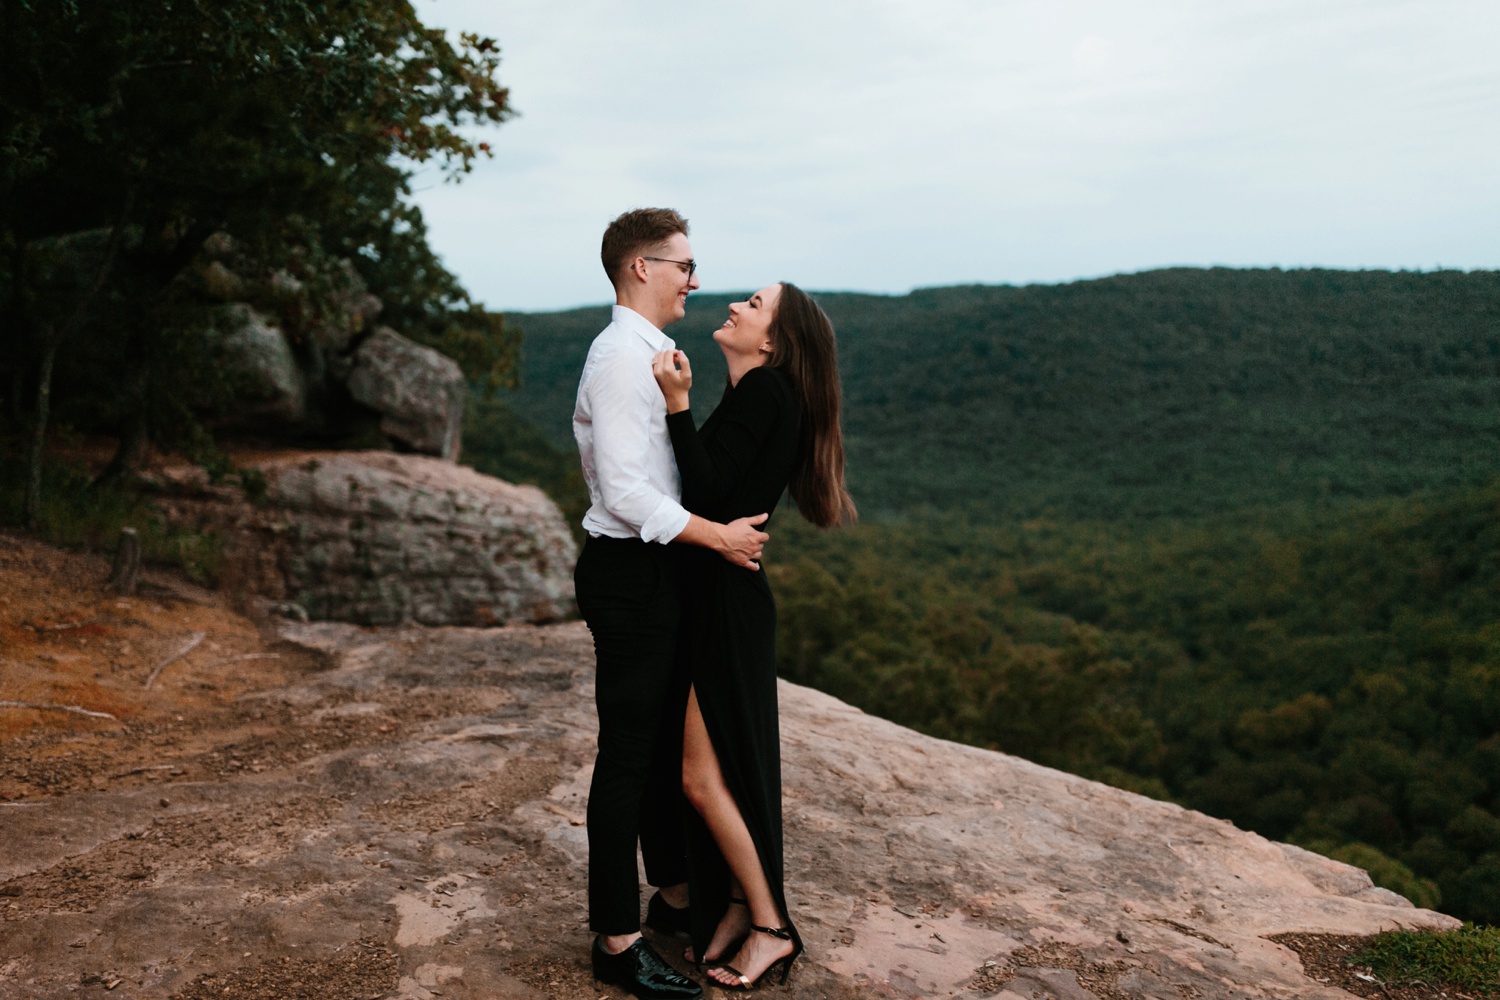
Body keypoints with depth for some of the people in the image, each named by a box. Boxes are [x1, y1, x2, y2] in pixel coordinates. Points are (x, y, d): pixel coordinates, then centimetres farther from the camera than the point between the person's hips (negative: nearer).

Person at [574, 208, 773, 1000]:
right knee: (628, 752, -2)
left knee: (668, 738, 20)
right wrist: (720, 535, -18)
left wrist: (725, 526, 14)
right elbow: (627, 494, -24)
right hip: (629, 575, -10)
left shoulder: (647, 355, 16)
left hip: (655, 572, 10)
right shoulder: (621, 358, -17)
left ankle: (674, 890, 37)